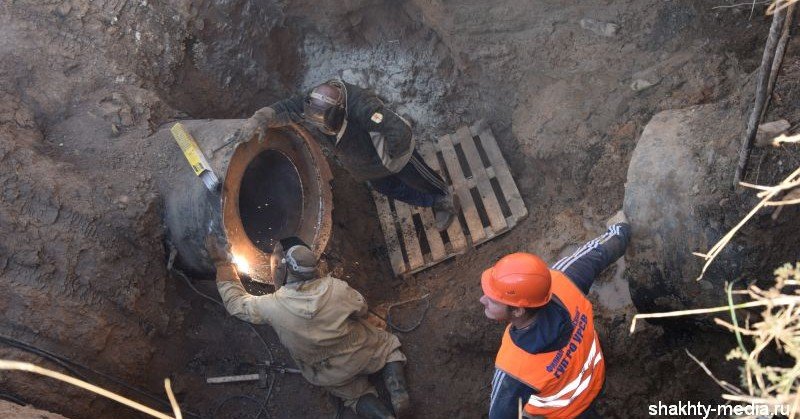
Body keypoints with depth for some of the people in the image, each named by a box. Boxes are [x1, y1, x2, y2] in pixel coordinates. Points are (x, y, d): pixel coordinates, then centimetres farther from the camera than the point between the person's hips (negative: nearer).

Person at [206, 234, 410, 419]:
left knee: (355, 394, 28)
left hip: (330, 374, 0)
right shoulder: (335, 287, -24)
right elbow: (362, 310, -5)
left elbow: (235, 302, -8)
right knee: (388, 344, 28)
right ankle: (398, 393, 7)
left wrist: (223, 262, -2)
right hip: (360, 354, 0)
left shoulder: (272, 306, -27)